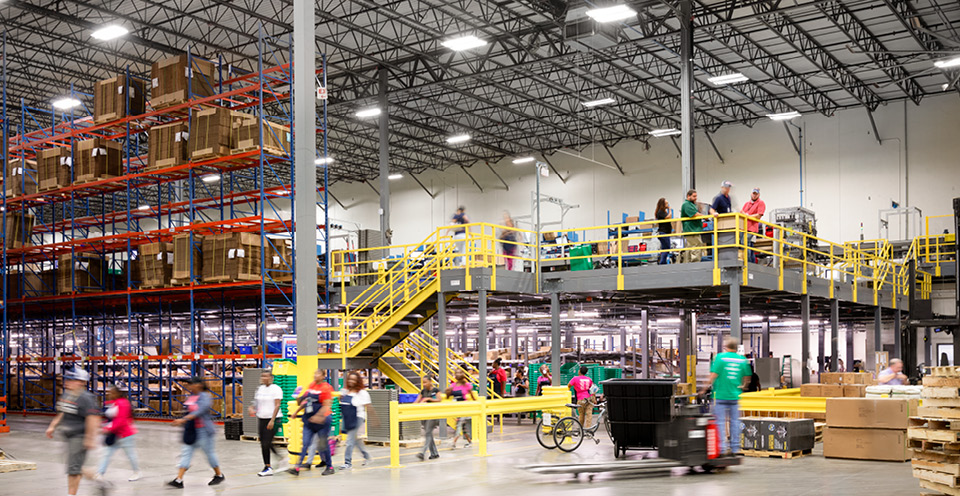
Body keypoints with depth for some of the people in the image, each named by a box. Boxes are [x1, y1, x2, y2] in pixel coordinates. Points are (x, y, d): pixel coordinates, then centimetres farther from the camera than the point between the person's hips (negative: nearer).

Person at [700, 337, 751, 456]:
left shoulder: (720, 357, -8)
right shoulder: (742, 359, 4)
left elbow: (713, 375, -12)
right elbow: (747, 377, 10)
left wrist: (705, 389, -4)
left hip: (721, 394, -4)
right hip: (735, 395, 4)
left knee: (721, 421, 1)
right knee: (734, 421, 11)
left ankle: (722, 448, -1)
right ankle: (735, 448, 14)